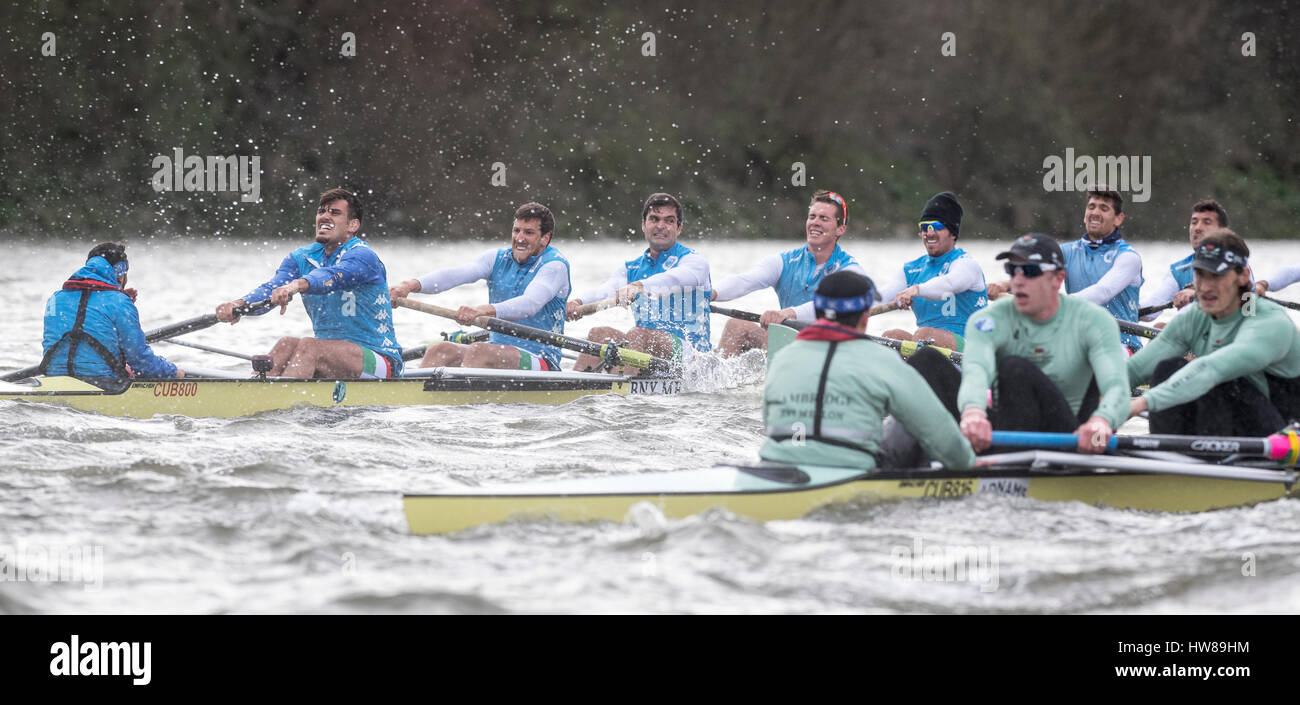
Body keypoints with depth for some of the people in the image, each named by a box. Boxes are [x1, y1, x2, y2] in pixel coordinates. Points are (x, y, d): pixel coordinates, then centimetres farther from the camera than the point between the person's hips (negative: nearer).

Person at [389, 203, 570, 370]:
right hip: (498, 348, 6)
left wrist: (485, 310, -44)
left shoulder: (555, 265, -7)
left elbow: (530, 303, -26)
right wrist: (413, 285, -26)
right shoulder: (498, 258, 11)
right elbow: (457, 274, -6)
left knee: (478, 351, -32)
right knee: (439, 351, -17)